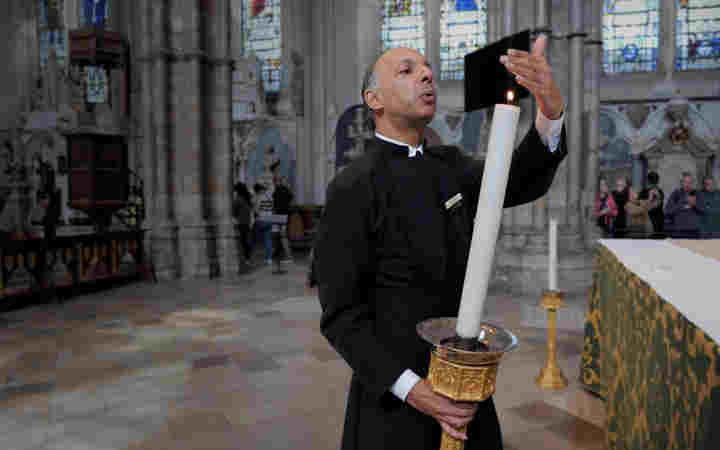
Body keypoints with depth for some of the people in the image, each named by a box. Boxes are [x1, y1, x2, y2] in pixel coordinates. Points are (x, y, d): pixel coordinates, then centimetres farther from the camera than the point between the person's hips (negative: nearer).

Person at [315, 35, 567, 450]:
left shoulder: (450, 166, 6)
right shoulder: (351, 190, -15)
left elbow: (522, 183, -12)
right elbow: (341, 314, -15)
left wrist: (551, 108, -30)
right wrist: (410, 389, -24)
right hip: (393, 392, -5)